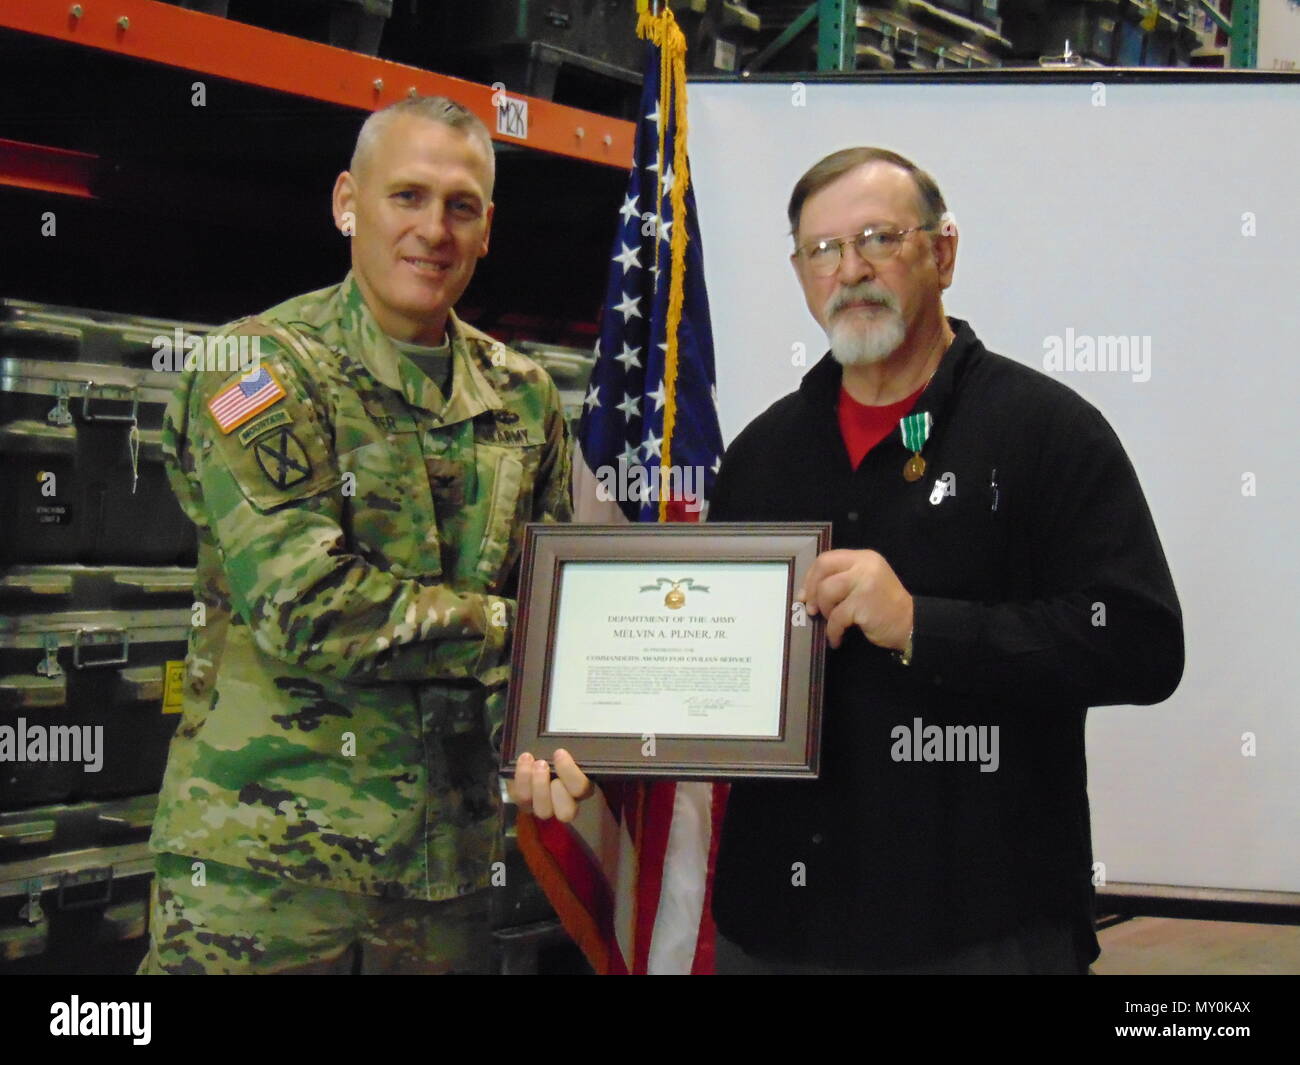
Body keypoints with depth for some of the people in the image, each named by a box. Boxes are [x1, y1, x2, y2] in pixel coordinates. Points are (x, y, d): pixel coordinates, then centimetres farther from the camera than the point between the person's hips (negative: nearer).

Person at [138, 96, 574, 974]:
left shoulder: (523, 394, 10)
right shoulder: (259, 368, -8)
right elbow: (304, 607, -19)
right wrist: (509, 629, -11)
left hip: (452, 850, 5)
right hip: (269, 846, -5)